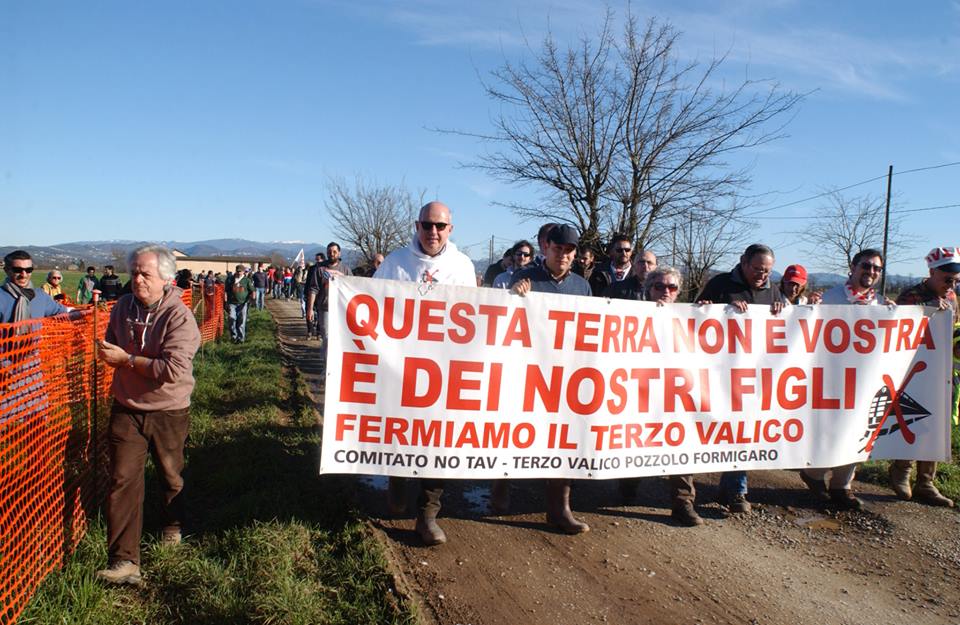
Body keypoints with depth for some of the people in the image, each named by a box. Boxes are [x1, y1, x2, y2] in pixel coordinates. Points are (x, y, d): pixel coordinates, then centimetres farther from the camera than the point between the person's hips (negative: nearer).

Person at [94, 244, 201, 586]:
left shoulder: (179, 316, -19)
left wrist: (126, 358, -23)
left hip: (169, 412, -4)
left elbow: (173, 369, -29)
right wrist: (107, 353, -2)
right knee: (123, 479, -6)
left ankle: (172, 525, 45)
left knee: (171, 475, 17)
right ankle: (124, 560, -3)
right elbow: (112, 347, 21)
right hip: (126, 409, 4)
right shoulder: (123, 307, 1)